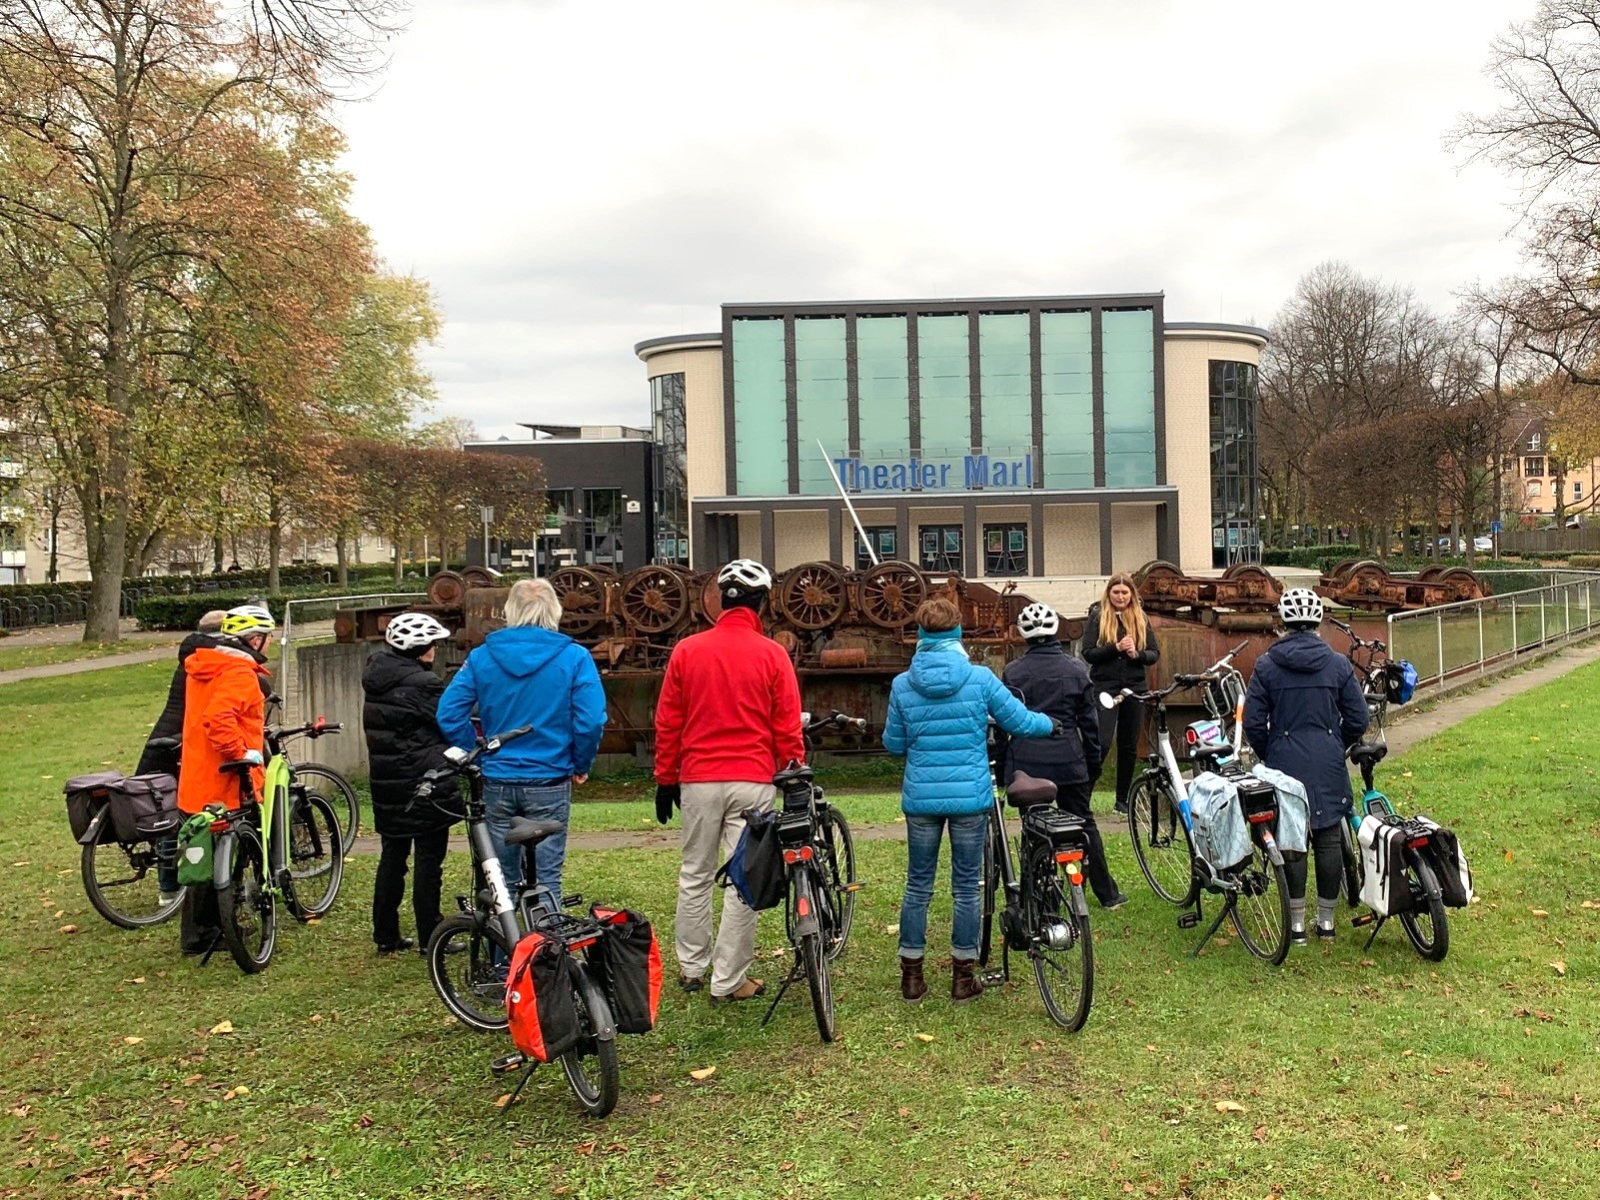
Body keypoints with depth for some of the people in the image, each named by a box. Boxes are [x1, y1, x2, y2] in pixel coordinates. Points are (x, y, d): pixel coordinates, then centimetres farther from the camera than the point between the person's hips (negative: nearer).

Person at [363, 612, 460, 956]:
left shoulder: (377, 680, 9)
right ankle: (430, 939, 7)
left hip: (387, 785, 8)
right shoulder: (421, 683, -17)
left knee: (392, 856, 15)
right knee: (429, 861, 1)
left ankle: (385, 936, 21)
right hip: (425, 785, -8)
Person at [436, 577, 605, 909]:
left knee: (501, 879, 15)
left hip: (497, 782, 2)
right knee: (546, 879, 6)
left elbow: (449, 715, -3)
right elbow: (591, 721, -14)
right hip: (549, 782, -2)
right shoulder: (574, 657, -7)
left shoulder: (481, 657, 0)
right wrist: (581, 765, 2)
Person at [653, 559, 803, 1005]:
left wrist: (666, 780, 13)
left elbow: (667, 722, 5)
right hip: (753, 783, -2)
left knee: (695, 875, 16)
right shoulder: (772, 655, -5)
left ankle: (691, 967, 28)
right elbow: (787, 727, -3)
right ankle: (728, 981, 9)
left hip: (699, 780, 3)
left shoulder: (687, 650, 2)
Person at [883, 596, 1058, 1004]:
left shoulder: (903, 684, -4)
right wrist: (1051, 724, 20)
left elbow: (893, 745, 4)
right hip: (970, 798, -1)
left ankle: (911, 976, 19)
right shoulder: (980, 678, -9)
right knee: (966, 888, 10)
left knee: (918, 886, 13)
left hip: (920, 799, 1)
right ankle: (963, 978, 17)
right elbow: (1020, 722, 0)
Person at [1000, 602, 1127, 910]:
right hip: (1068, 760, 2)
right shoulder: (1076, 669, 2)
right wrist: (1094, 763, 14)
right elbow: (1089, 721, 6)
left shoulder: (1013, 672, -2)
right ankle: (1108, 894, 19)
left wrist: (999, 763, 9)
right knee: (1084, 824, 12)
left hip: (1026, 762, -1)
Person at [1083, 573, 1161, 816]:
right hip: (1105, 687, -4)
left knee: (1129, 746, 9)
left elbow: (1155, 654, 7)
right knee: (1102, 743, -14)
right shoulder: (1097, 616, 1)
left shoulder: (1140, 618, 10)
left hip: (1135, 687, 4)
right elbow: (1088, 653, -7)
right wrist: (1116, 648, -20)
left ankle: (1123, 799, 19)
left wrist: (1137, 654, -14)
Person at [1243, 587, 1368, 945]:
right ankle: (1326, 920, 17)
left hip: (1284, 761, -1)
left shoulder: (1266, 665, -4)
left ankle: (1296, 923, 9)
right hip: (1328, 764, 1)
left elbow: (1253, 721, -4)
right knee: (1328, 838, 9)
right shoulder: (1338, 664, -1)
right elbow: (1357, 718, 2)